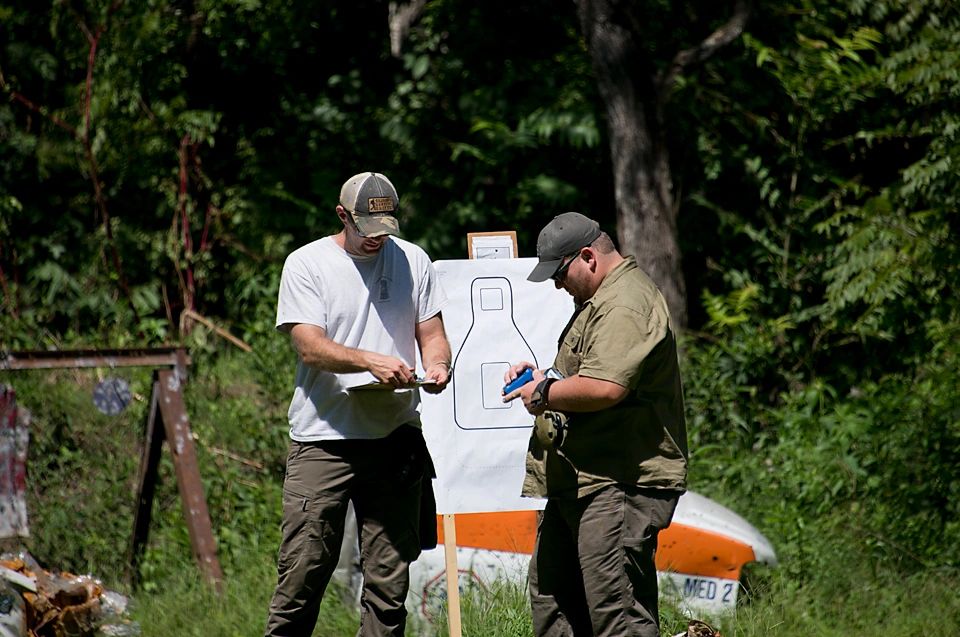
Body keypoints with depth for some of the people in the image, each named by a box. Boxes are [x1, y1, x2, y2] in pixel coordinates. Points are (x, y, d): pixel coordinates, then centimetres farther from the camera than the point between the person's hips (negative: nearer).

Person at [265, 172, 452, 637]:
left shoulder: (412, 261, 10)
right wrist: (372, 361, -26)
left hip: (395, 438, 3)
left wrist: (437, 364, -11)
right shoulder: (306, 264, -1)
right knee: (301, 575, -7)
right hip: (322, 438, -3)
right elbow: (310, 348, -10)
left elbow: (431, 333, 13)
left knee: (390, 577, 2)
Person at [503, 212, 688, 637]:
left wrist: (544, 394, -11)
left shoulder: (625, 305, -16)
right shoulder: (600, 299, 21)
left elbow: (605, 387, -28)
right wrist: (542, 373, 16)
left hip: (619, 486, -12)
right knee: (550, 594, 16)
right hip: (582, 483, 12)